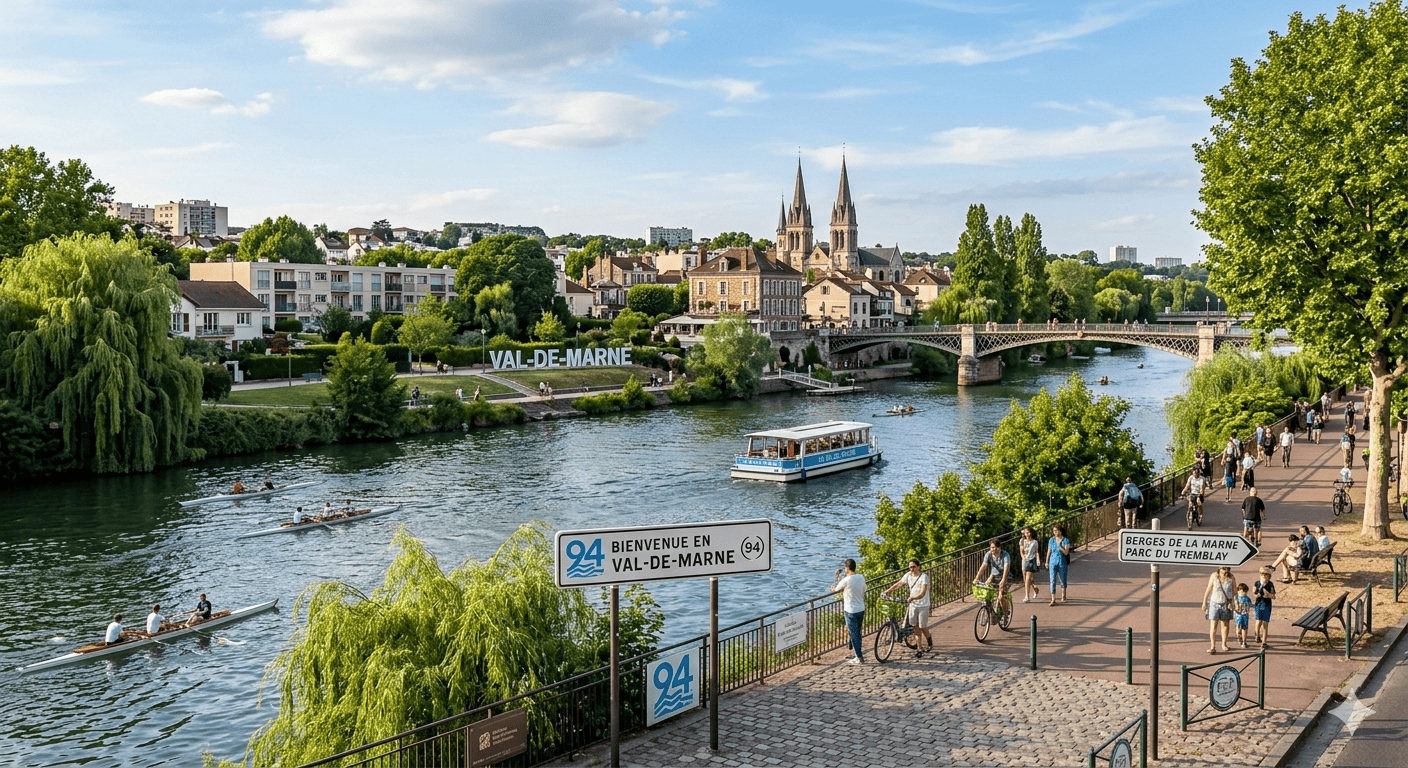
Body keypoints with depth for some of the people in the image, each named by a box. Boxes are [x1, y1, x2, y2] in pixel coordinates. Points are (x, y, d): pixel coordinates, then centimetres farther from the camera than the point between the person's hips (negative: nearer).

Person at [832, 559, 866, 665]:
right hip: (861, 609, 7)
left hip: (850, 611, -6)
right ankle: (857, 654, 26)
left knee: (854, 634, 3)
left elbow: (836, 590, 0)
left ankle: (859, 657, 7)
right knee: (857, 633, 18)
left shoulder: (846, 580, -19)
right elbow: (864, 594, 10)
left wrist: (832, 589, 24)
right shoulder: (861, 578, 0)